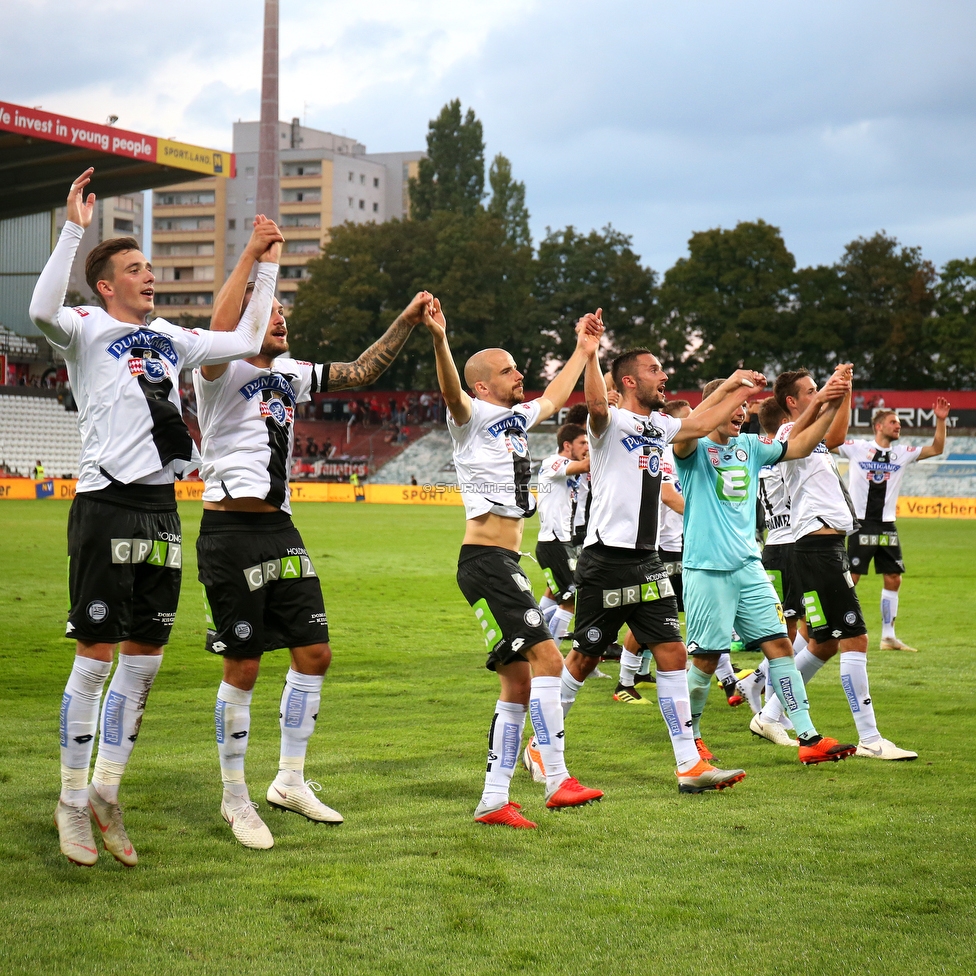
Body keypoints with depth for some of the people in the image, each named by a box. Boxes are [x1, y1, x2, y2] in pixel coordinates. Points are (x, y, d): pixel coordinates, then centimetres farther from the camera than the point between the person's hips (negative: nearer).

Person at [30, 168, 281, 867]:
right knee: (96, 653, -4)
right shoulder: (87, 331, -1)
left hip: (162, 508, 7)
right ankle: (73, 803, 6)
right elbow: (43, 311, -23)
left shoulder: (171, 338, 18)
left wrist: (266, 265, 20)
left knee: (145, 656, 9)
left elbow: (246, 342, 23)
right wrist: (74, 229, -25)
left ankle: (106, 791, 20)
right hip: (107, 505, -6)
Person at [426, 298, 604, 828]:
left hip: (505, 565, 9)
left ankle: (493, 800, 9)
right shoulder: (473, 416, -4)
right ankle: (557, 780, -17)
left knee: (519, 683, 7)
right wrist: (439, 340, -44)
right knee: (546, 657, -17)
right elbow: (451, 392, -27)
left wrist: (582, 351, 47)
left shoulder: (517, 418, 21)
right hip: (486, 561, -9)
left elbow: (553, 398, 41)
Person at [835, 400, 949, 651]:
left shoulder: (903, 453, 9)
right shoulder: (857, 448, -3)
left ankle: (888, 636, 14)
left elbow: (936, 449, 10)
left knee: (893, 579, 5)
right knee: (850, 578, -6)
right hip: (862, 524, -5)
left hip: (887, 526, 5)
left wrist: (940, 420, -2)